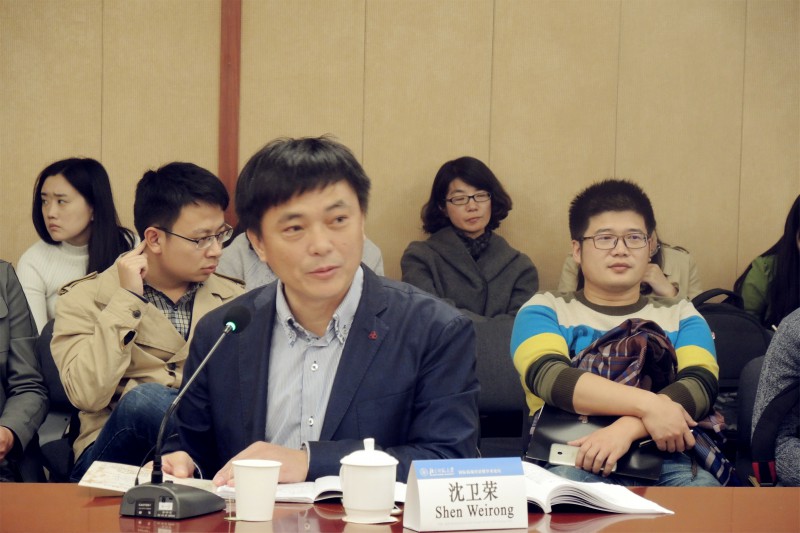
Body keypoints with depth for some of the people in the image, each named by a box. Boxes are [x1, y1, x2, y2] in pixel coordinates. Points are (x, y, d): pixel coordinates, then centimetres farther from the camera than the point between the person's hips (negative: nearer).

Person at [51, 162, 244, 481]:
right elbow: (88, 395, -12)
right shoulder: (84, 300, 5)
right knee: (144, 398, -33)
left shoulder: (233, 299, 17)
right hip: (119, 454, -2)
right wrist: (127, 300, -8)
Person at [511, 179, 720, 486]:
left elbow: (701, 385, -1)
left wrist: (627, 427, -21)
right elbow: (548, 377, -8)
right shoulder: (545, 311, 14)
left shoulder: (681, 316, 20)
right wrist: (647, 404, -22)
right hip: (570, 458, -2)